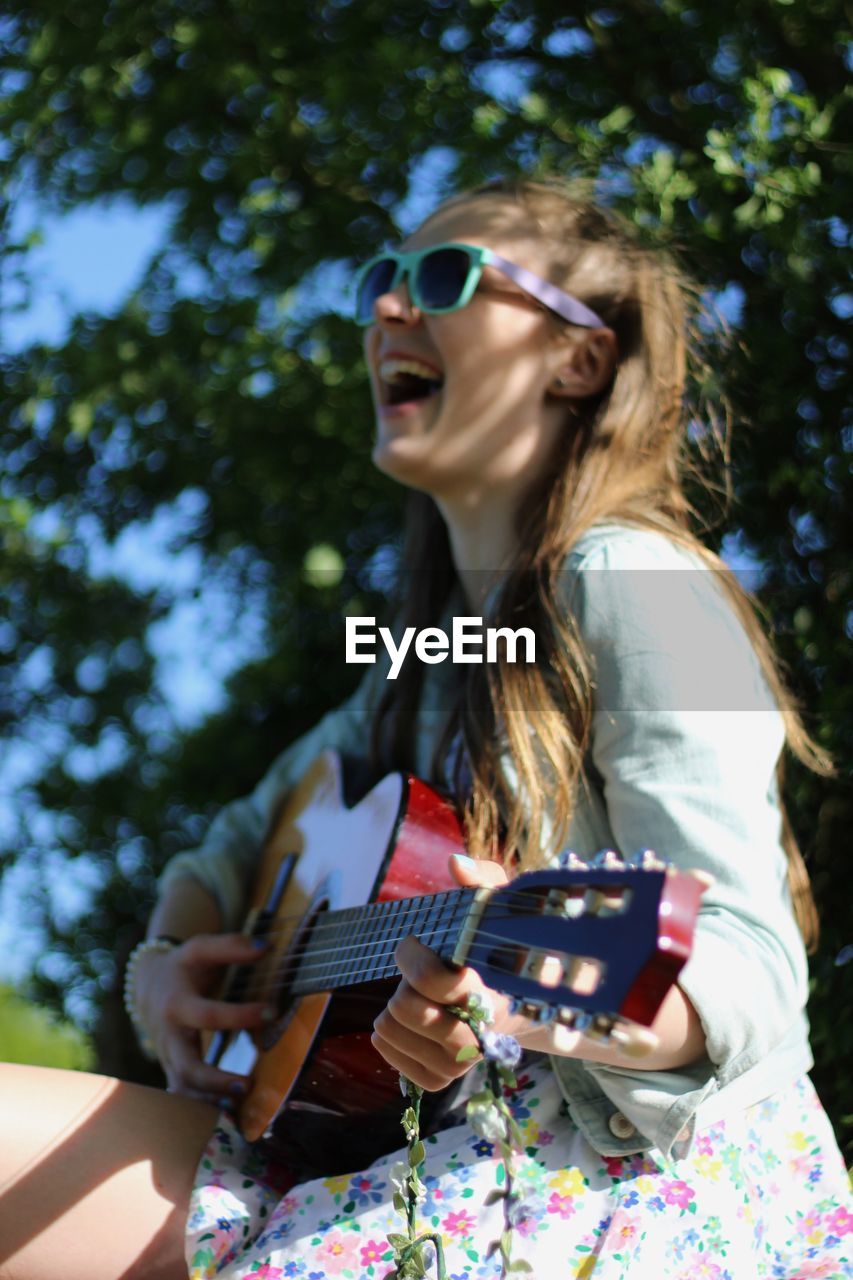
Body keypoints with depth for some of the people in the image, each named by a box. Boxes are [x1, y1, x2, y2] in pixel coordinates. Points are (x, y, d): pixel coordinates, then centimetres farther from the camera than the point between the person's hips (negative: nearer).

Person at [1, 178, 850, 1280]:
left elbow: (748, 976, -17)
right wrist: (166, 959, 5)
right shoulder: (431, 642, 16)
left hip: (665, 1167, -7)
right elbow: (245, 839, 27)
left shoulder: (630, 585, -9)